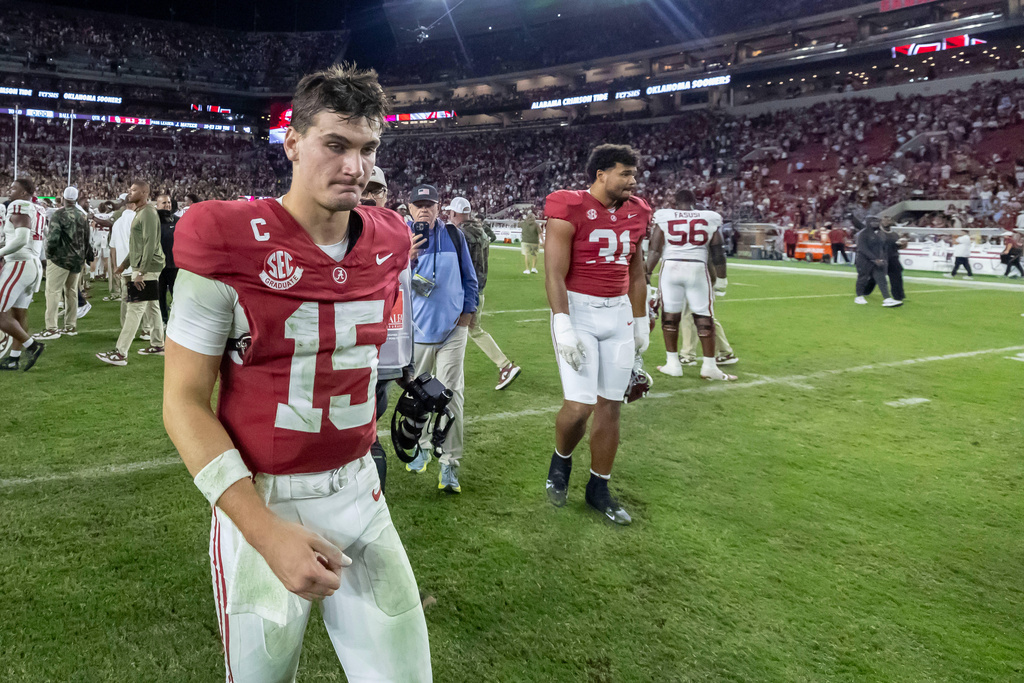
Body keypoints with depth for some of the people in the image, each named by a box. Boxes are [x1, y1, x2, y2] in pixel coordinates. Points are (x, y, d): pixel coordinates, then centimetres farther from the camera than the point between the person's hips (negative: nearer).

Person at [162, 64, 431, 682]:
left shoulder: (390, 245, 0)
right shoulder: (229, 242, -15)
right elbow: (185, 403, -13)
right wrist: (268, 532, -21)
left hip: (358, 493, 4)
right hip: (257, 504, -4)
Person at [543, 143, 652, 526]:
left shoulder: (636, 214, 10)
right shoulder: (570, 210, -11)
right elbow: (554, 274, -14)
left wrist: (641, 322, 19)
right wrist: (563, 326, -20)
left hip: (620, 314, 6)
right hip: (578, 310, -6)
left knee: (610, 406, 8)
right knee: (579, 405, -12)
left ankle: (598, 488, 23)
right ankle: (561, 461, 22)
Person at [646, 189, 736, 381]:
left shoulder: (665, 217, 4)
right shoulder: (710, 219, 6)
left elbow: (655, 251, 0)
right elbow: (718, 253, 7)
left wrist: (647, 275, 5)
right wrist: (721, 279, 15)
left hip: (671, 267, 0)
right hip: (697, 269, 0)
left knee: (670, 316, 10)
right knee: (704, 318, 6)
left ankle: (672, 364, 14)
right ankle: (709, 366, 8)